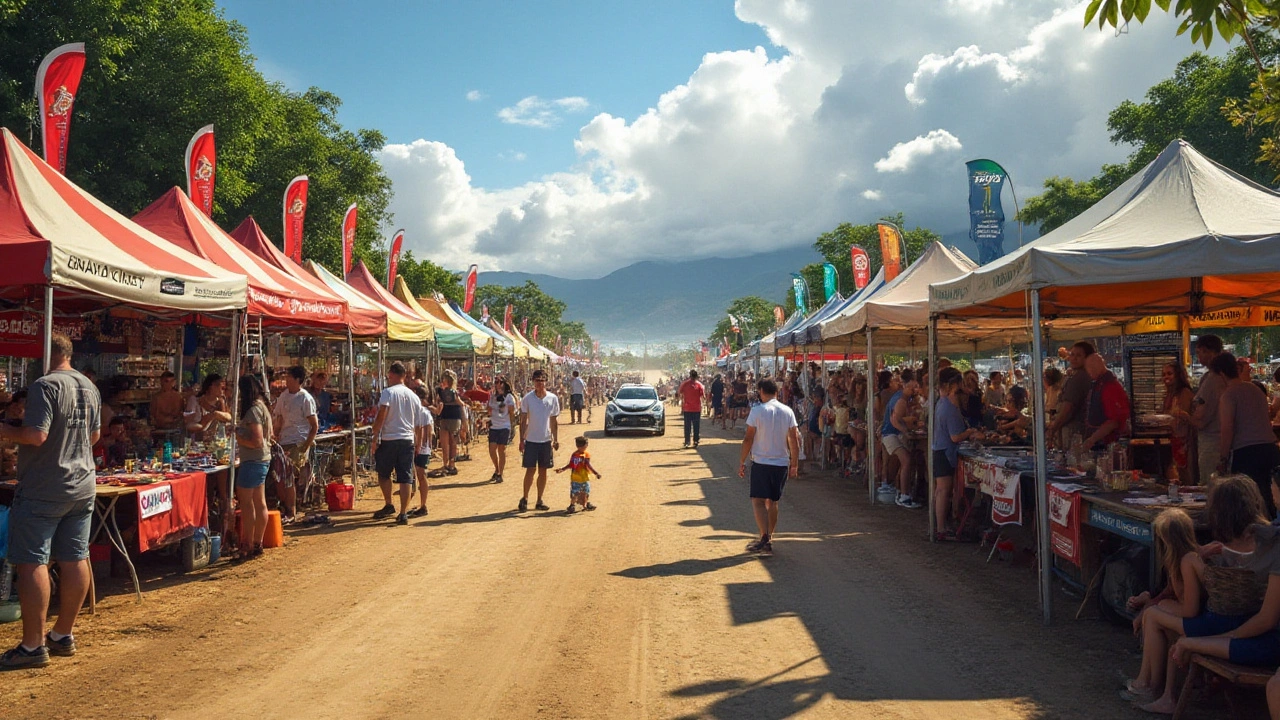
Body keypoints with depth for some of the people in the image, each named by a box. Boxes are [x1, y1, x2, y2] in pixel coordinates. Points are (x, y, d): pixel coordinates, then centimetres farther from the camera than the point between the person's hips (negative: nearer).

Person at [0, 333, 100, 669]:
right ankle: (64, 635, 21)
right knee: (74, 560, 10)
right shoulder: (89, 387, 10)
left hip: (43, 489, -8)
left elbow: (36, 434, -22)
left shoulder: (45, 386, -15)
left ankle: (33, 645, 1)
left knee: (32, 563, -2)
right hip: (83, 485, 8)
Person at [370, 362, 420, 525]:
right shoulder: (414, 397, 11)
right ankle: (403, 513, 1)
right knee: (405, 477, 3)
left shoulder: (388, 392, -6)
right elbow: (417, 424, 15)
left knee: (383, 473, 15)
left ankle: (388, 505, 18)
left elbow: (381, 415, -16)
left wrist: (375, 435, -10)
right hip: (408, 440, 4)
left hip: (389, 439, -4)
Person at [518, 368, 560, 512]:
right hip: (531, 440, -2)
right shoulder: (527, 398, -6)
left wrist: (556, 439, 2)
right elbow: (523, 421, -2)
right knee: (530, 470, -2)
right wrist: (522, 439, -7)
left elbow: (554, 421, 6)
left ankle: (539, 500, 18)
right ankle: (524, 498, 14)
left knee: (543, 471, 8)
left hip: (546, 440, 2)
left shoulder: (553, 398, -1)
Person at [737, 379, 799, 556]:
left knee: (758, 501, -4)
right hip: (782, 463, 5)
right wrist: (794, 463, 12)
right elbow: (794, 439, 4)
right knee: (772, 502, 16)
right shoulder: (788, 411, 4)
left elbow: (749, 438, -8)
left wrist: (742, 461, 0)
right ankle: (769, 538, 23)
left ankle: (765, 538, -19)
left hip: (761, 462, -5)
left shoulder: (757, 411, -8)